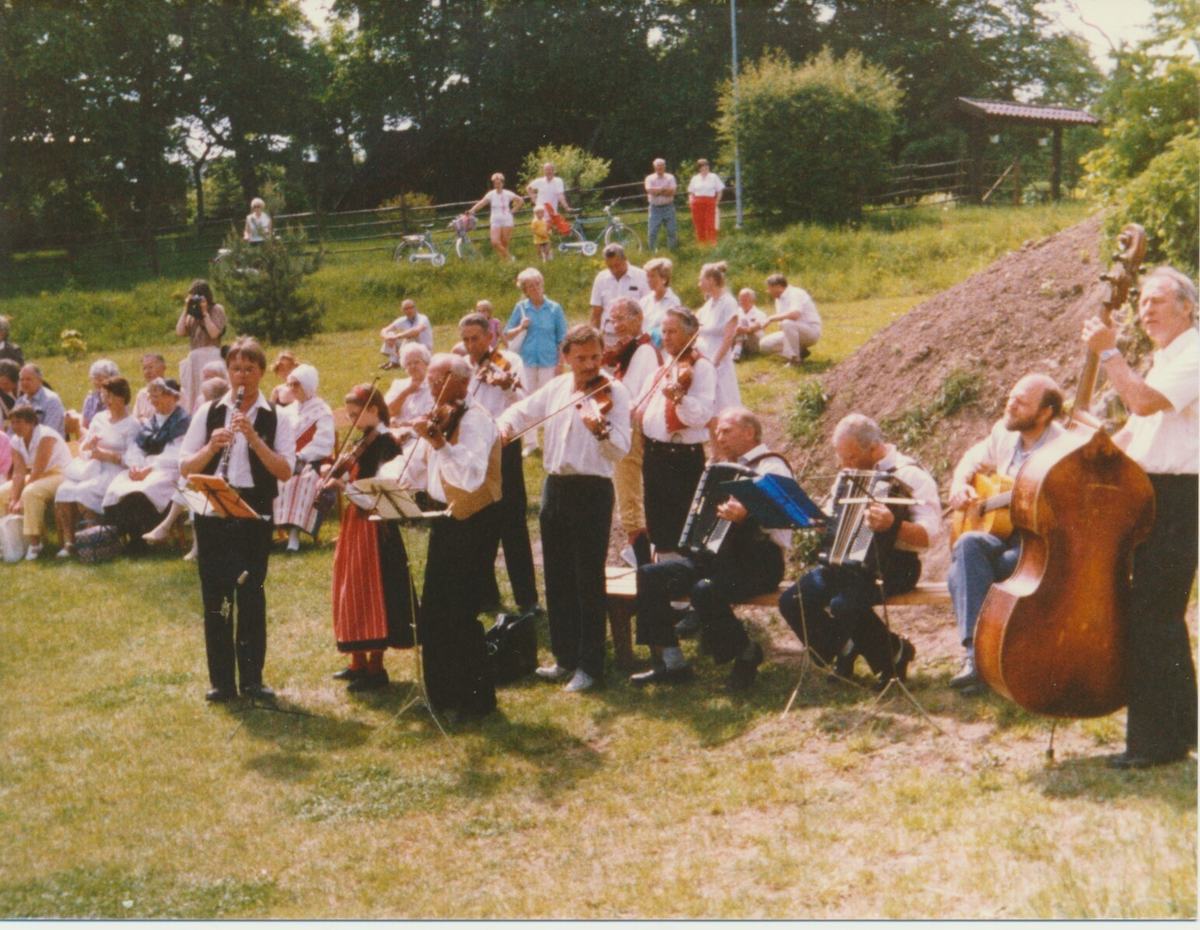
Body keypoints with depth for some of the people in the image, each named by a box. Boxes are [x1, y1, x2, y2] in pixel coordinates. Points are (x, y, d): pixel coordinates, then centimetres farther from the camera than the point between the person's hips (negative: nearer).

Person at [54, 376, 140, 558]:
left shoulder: (132, 425, 0)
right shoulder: (99, 418, 19)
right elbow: (83, 449, 19)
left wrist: (106, 455, -15)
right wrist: (88, 445, -4)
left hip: (115, 473, -6)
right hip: (91, 469, 6)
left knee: (83, 492, -32)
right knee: (63, 490, -23)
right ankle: (69, 542, -19)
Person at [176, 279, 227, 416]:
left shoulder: (217, 309, 2)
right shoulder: (191, 313, 15)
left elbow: (214, 333, -10)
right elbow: (179, 332, 3)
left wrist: (204, 312, -7)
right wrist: (186, 310, 3)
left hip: (210, 356, -6)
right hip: (193, 357, 6)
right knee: (191, 395, 3)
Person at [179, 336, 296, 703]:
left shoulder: (276, 418, 2)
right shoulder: (209, 412, 7)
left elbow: (285, 471, -10)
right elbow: (184, 468, 3)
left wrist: (253, 437, -19)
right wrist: (211, 446, -15)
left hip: (255, 514, -1)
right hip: (212, 513, 1)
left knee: (251, 595, 1)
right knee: (215, 597, 2)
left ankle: (252, 678, 10)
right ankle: (221, 680, 9)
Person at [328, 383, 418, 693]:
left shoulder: (385, 442, -13)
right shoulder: (363, 441, 14)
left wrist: (347, 484, -29)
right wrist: (336, 478, -3)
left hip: (374, 525, -10)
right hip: (355, 523, 10)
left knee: (371, 594, -6)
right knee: (353, 593, 14)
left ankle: (375, 668, 0)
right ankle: (358, 663, 22)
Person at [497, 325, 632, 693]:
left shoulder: (614, 392, -8)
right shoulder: (556, 388, 9)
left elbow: (621, 450, -17)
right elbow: (522, 410, 21)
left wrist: (601, 431, -38)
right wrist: (507, 423, -2)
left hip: (592, 491, -6)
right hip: (554, 487, 6)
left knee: (589, 581, -2)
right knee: (557, 579, 12)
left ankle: (590, 666, 6)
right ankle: (566, 658, 24)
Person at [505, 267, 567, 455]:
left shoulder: (554, 309, -2)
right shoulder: (521, 308, 1)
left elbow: (562, 339, 1)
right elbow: (507, 335, 7)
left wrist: (561, 363, -4)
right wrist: (520, 328, -12)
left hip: (549, 361, -2)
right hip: (526, 360, 2)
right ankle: (530, 442, 20)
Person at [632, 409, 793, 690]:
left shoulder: (771, 467, -8)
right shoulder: (732, 468, 21)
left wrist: (745, 517, -43)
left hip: (757, 561, -9)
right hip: (719, 554, 9)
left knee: (705, 590, -35)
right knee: (650, 576, -7)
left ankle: (747, 656, -10)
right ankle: (671, 662, -5)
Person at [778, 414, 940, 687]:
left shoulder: (910, 475, -10)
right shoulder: (852, 476, 16)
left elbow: (927, 534, -21)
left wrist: (892, 525, -39)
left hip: (891, 565, -8)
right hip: (849, 561, 8)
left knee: (845, 603, -33)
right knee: (792, 601, -10)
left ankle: (893, 653, -7)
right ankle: (844, 651, 10)